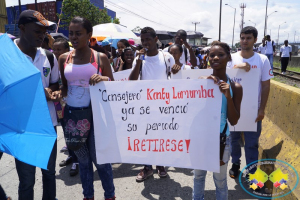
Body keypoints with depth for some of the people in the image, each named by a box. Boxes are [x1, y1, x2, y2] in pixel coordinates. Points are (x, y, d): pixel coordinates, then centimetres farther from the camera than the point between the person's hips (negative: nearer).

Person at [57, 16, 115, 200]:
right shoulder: (64, 58, 4)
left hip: (94, 114, -3)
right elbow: (64, 87, 13)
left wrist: (104, 79, -21)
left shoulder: (101, 58, -4)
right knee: (83, 159, 17)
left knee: (99, 158, 7)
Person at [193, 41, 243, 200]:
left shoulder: (235, 87, -6)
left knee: (220, 180, 14)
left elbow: (233, 121, -8)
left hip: (221, 138, -1)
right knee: (198, 176, 19)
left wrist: (228, 96, -20)